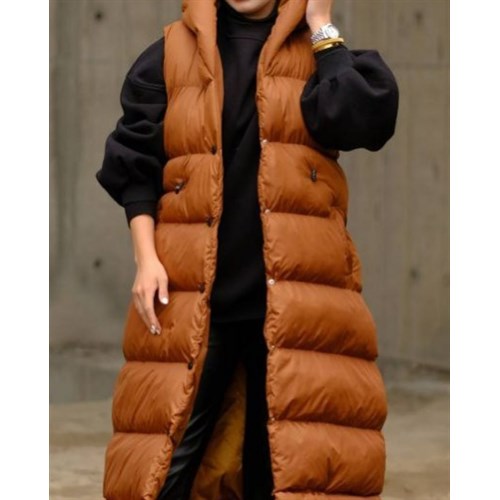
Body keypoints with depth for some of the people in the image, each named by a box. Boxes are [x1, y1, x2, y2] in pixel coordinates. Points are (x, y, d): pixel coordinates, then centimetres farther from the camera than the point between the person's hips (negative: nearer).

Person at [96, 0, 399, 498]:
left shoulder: (314, 54, 6)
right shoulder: (177, 55, 5)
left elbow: (365, 117, -14)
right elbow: (136, 162, 4)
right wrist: (146, 256, -7)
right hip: (199, 288, -1)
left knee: (276, 451, 6)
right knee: (171, 453, -8)